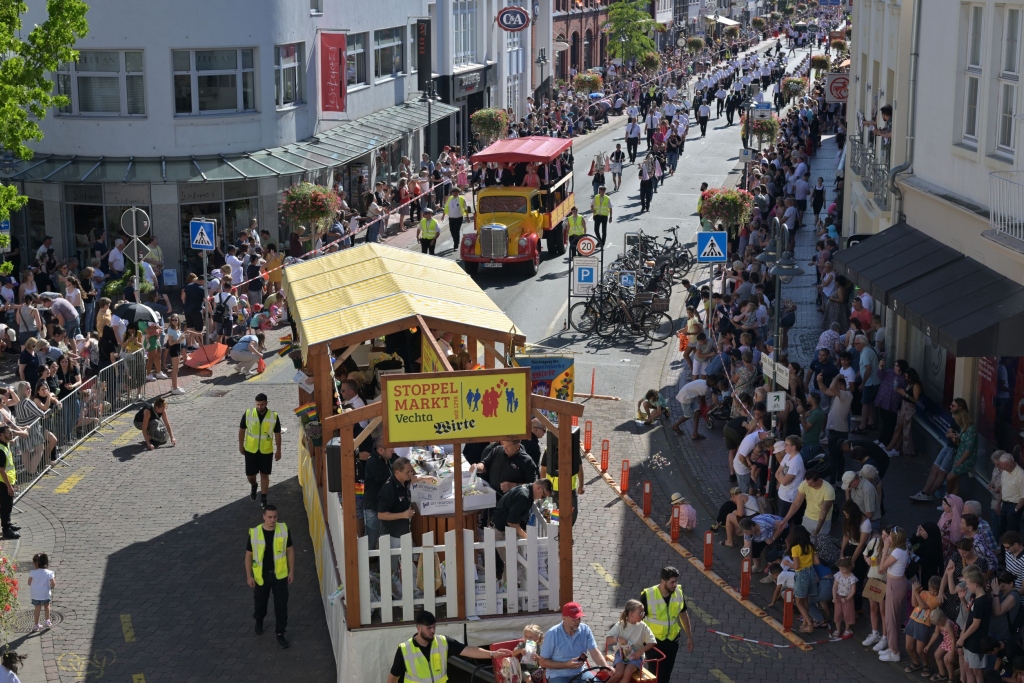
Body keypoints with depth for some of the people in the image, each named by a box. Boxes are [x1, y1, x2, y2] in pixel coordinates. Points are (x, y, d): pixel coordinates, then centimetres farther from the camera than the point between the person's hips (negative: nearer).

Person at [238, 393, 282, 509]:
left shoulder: (273, 416, -11)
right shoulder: (248, 414, -11)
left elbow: (277, 434, -2)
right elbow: (242, 430, 2)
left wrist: (278, 451, 1)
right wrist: (241, 446, 5)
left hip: (266, 451, 0)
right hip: (250, 450, 0)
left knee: (264, 474, 7)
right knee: (250, 474, 6)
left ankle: (263, 498, 21)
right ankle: (253, 486, 40)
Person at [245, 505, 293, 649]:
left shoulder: (283, 530, -12)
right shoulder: (254, 533, -15)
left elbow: (290, 550, 0)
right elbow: (249, 554, -5)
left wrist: (291, 571, 0)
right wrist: (249, 576, -5)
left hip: (279, 574, 0)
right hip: (261, 575, 0)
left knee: (281, 605, 4)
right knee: (260, 602, 20)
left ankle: (280, 634, 17)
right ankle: (259, 621, 50)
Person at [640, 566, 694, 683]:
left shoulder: (679, 593, -9)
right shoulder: (648, 595, -22)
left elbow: (683, 614, 6)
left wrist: (689, 637, 11)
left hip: (672, 640, 4)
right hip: (653, 641, -4)